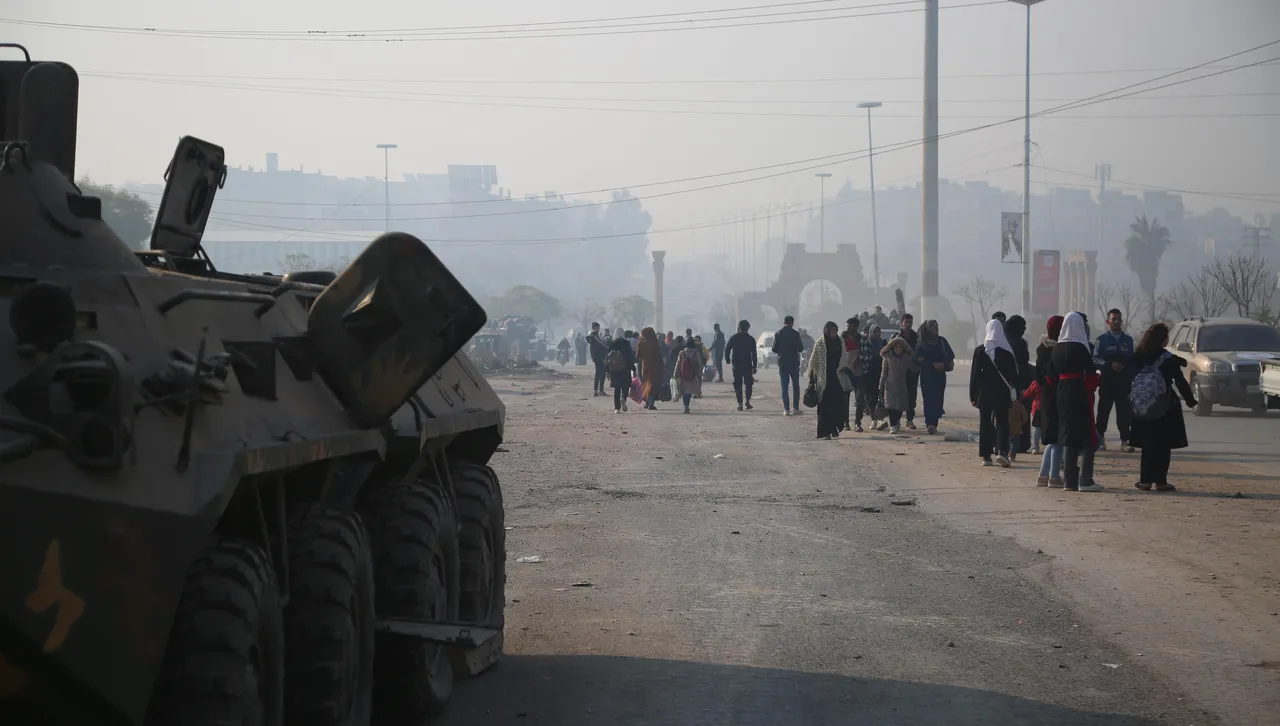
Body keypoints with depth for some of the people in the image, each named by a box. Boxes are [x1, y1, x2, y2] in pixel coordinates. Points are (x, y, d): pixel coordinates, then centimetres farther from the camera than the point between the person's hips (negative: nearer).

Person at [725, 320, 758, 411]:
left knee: (738, 384, 4)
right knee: (748, 383, 11)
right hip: (747, 365, 0)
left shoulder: (734, 338, -1)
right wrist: (754, 366, 1)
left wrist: (727, 360, 10)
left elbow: (727, 349, -3)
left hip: (736, 365, 0)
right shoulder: (751, 339, -1)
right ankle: (747, 401, -2)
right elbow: (754, 354, -3)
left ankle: (740, 403, -1)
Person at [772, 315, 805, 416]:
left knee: (784, 386, 3)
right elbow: (800, 349, -7)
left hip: (782, 363, 1)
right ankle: (796, 408, 9)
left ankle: (786, 409, -5)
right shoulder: (795, 334, -8)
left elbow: (774, 349, -2)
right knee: (795, 386, 11)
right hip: (794, 362, -1)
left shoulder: (778, 334, -3)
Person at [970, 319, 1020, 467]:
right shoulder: (1007, 351, -4)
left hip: (984, 393, 0)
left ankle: (986, 456, 7)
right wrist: (1013, 394, 6)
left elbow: (975, 374, -1)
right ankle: (1002, 451, -16)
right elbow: (1014, 373, -1)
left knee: (985, 423, 8)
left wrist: (973, 395, 4)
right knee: (1002, 422, 3)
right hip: (1002, 393, 0)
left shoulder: (979, 351, -3)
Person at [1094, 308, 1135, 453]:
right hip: (1107, 381, -2)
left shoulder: (1128, 340, 12)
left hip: (1124, 382, 2)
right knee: (1104, 410, 4)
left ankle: (1124, 440, -2)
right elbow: (1095, 359, -4)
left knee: (1124, 412, -3)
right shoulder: (1102, 339, 2)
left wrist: (1133, 379, 5)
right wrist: (1110, 365, -17)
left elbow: (1133, 360, 13)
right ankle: (1100, 439, 15)